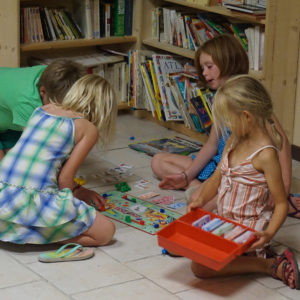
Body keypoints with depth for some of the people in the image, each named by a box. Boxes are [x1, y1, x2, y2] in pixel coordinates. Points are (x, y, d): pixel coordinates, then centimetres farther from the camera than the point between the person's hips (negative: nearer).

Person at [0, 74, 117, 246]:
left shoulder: (42, 109, 17)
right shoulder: (89, 129, 1)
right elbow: (64, 178, -2)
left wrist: (79, 191, 26)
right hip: (35, 201, -7)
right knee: (106, 231, 5)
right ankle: (37, 235, -6)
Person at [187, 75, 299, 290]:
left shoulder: (265, 154, -21)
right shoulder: (234, 142, 4)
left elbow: (281, 203, -19)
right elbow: (217, 179, 14)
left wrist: (269, 234, -34)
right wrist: (201, 200, -4)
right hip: (223, 222, 9)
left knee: (200, 266, -22)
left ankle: (270, 265, -9)